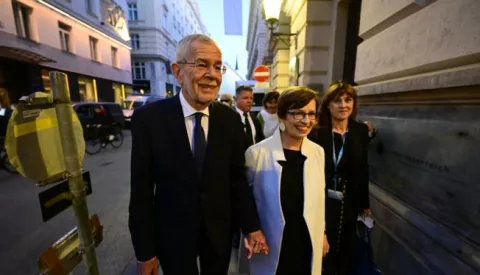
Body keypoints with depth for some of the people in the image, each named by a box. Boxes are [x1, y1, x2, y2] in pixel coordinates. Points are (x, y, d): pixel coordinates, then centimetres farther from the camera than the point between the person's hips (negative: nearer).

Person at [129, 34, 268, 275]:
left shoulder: (230, 119, -10)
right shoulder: (149, 118, -16)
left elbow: (238, 179, -5)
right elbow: (141, 190, -11)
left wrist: (251, 227, -2)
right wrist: (145, 251, -5)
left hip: (220, 231, 3)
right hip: (172, 234, -1)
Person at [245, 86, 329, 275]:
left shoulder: (318, 152, -5)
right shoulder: (257, 153, -20)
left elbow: (319, 197, 6)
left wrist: (322, 233, 14)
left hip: (308, 245, 4)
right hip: (270, 246, -3)